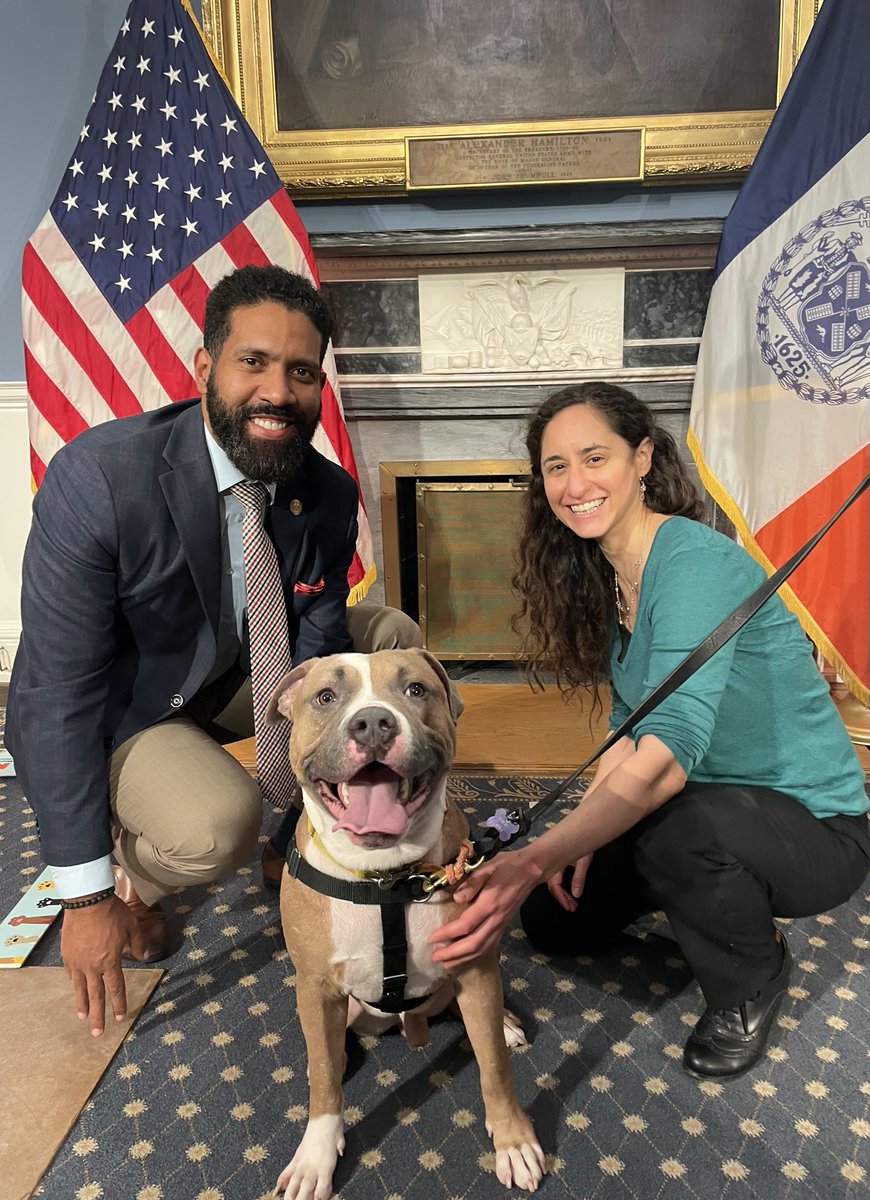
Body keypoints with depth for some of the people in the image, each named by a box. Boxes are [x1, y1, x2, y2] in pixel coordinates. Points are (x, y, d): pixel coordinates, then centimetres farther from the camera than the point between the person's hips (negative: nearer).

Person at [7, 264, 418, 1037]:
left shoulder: (331, 496, -15)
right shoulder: (98, 476, -30)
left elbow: (316, 653, -10)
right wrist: (87, 895, -23)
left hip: (240, 674, 6)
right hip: (111, 708, -5)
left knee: (393, 638, -6)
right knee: (217, 828, -32)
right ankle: (126, 871, 6)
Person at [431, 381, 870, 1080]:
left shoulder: (695, 564, -27)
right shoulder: (604, 574, 0)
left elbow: (669, 750, -39)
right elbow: (632, 726, 5)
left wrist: (535, 861, -46)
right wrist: (581, 841, -8)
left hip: (813, 829, -7)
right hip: (710, 806, 8)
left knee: (675, 826, -38)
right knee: (555, 919, 6)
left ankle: (753, 985, -4)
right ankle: (728, 908, 27)